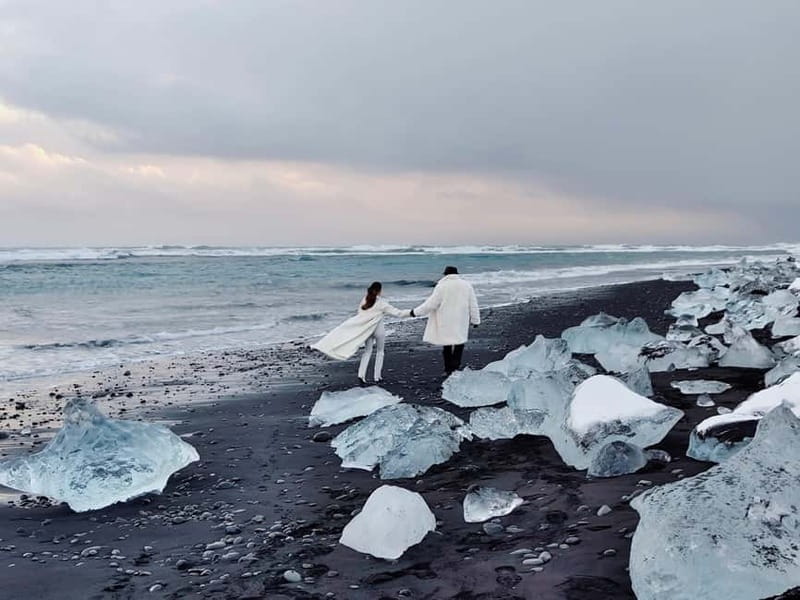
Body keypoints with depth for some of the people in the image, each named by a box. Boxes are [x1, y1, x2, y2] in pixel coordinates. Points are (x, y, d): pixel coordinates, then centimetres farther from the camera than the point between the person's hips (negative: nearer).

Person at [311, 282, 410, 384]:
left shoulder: (365, 300, -2)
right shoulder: (382, 303, -14)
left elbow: (359, 314, 4)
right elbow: (397, 313, -14)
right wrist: (411, 313, -7)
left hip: (366, 330, 4)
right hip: (378, 330, -4)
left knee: (367, 351, 15)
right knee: (379, 351, 15)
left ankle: (361, 374, 2)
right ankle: (377, 377, 17)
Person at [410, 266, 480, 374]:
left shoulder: (441, 286, -9)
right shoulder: (466, 285, 2)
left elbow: (430, 304, -11)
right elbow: (473, 305, 6)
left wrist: (416, 312, -1)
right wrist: (475, 320, 15)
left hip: (445, 323, -2)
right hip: (460, 322, 2)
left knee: (447, 344, 11)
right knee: (459, 341, 13)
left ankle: (448, 368, 14)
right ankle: (456, 365, 4)